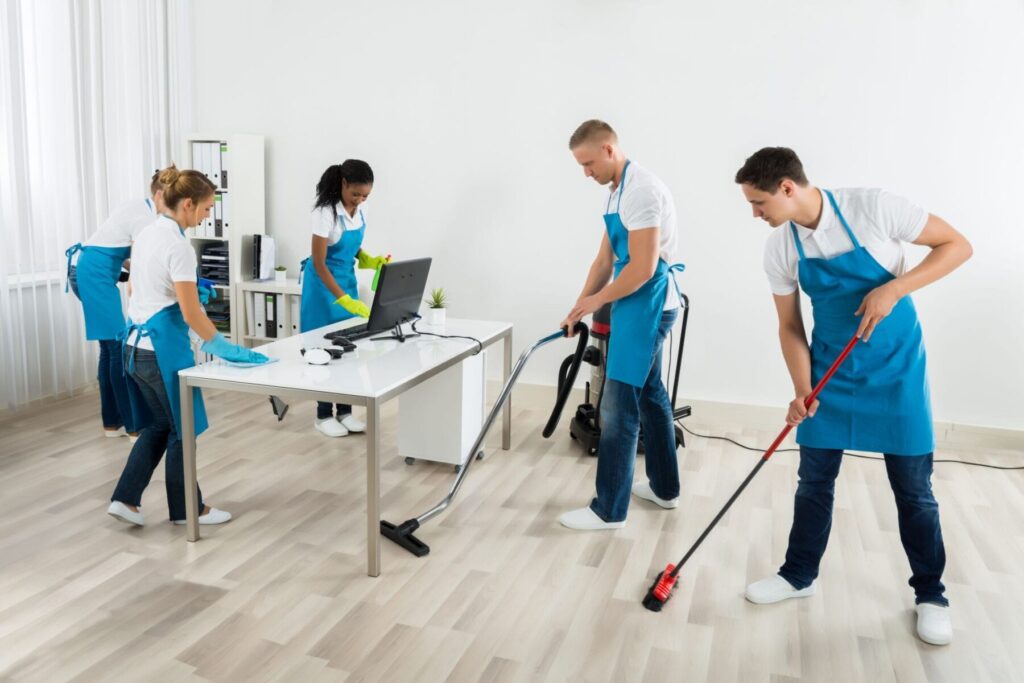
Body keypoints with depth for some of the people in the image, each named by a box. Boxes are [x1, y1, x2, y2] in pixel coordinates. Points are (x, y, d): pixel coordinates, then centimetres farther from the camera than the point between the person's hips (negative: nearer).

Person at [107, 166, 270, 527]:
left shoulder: (145, 234, 9)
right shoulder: (178, 245, -19)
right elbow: (191, 312, -22)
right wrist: (225, 348, -16)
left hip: (136, 343, 9)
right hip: (162, 346, -9)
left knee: (160, 424, 20)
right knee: (181, 427, 7)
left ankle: (125, 499, 19)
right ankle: (186, 508, 20)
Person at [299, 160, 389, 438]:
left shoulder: (359, 210, -2)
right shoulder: (325, 212, -24)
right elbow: (318, 263, -24)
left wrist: (370, 261, -9)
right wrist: (344, 300, -30)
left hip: (348, 280, 7)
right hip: (324, 283, -7)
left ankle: (345, 410, 18)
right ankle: (323, 415, 11)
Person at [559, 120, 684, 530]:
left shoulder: (640, 190, -19)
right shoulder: (618, 191, 14)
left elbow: (643, 268, -23)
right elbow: (606, 258, 15)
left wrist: (597, 300, -11)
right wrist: (581, 305, 8)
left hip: (647, 306, -11)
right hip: (640, 305, 11)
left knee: (618, 407, -8)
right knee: (650, 395, 17)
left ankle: (608, 510, 1)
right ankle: (665, 488, 31)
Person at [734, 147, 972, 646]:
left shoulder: (873, 207, -20)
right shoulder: (779, 250, -7)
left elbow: (956, 245, -11)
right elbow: (790, 327, -1)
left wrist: (894, 289, -24)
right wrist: (802, 391, -12)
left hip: (896, 370, -3)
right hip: (831, 374, 4)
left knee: (913, 488, 6)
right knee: (814, 481, 10)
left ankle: (930, 594, 26)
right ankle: (799, 575, 28)